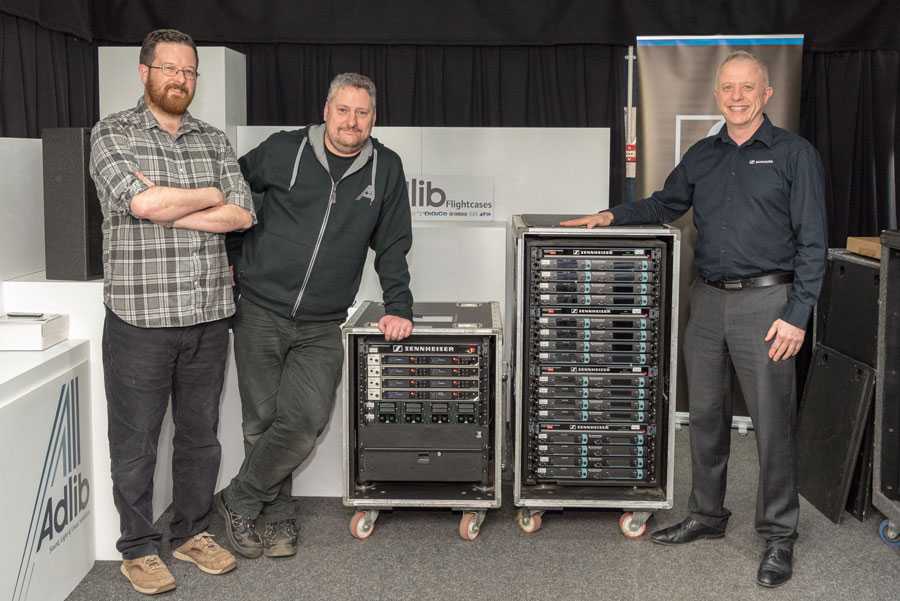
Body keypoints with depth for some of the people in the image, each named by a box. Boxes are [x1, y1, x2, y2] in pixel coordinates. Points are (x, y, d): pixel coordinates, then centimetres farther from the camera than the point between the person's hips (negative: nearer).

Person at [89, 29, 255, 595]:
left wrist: (164, 206, -11)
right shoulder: (113, 134, -2)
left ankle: (193, 532, 31)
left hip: (209, 317, 4)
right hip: (141, 318, -4)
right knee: (136, 440, 6)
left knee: (201, 434, 14)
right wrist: (210, 195, -6)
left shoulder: (215, 140, 11)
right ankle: (138, 549, 22)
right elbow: (140, 202, -19)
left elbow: (242, 214, -2)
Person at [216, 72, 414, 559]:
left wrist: (397, 308, 2)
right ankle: (278, 516, 23)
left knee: (305, 420, -12)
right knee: (262, 422, 3)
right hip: (259, 313, -1)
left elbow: (392, 246, 9)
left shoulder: (386, 168, 4)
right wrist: (234, 260, 6)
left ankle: (239, 501, 10)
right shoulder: (283, 151, -2)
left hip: (320, 327, 1)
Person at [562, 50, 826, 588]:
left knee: (773, 424, -1)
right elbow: (666, 205, 25)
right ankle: (707, 516, 28)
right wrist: (612, 216, 8)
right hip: (708, 302, 5)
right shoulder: (702, 155, 12)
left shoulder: (794, 154, -4)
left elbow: (812, 241, -7)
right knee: (706, 416, 13)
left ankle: (779, 536, 13)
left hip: (765, 302, -5)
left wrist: (797, 315, -13)